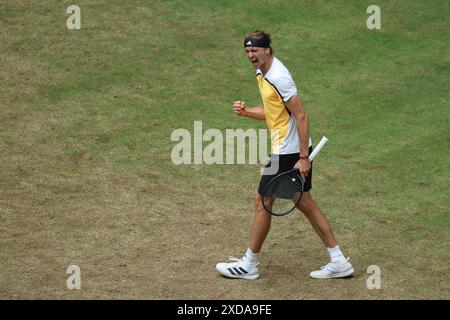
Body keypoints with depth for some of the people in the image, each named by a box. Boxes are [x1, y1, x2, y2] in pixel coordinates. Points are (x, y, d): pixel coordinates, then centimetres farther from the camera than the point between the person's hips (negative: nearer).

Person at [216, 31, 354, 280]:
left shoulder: (278, 77, -20)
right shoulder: (262, 73, 11)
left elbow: (301, 116, -21)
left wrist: (304, 157, -22)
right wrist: (245, 111, 2)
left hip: (289, 153, -10)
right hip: (290, 150, 10)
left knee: (263, 203, 2)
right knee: (305, 203, 14)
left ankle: (248, 265, 15)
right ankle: (338, 262, 17)